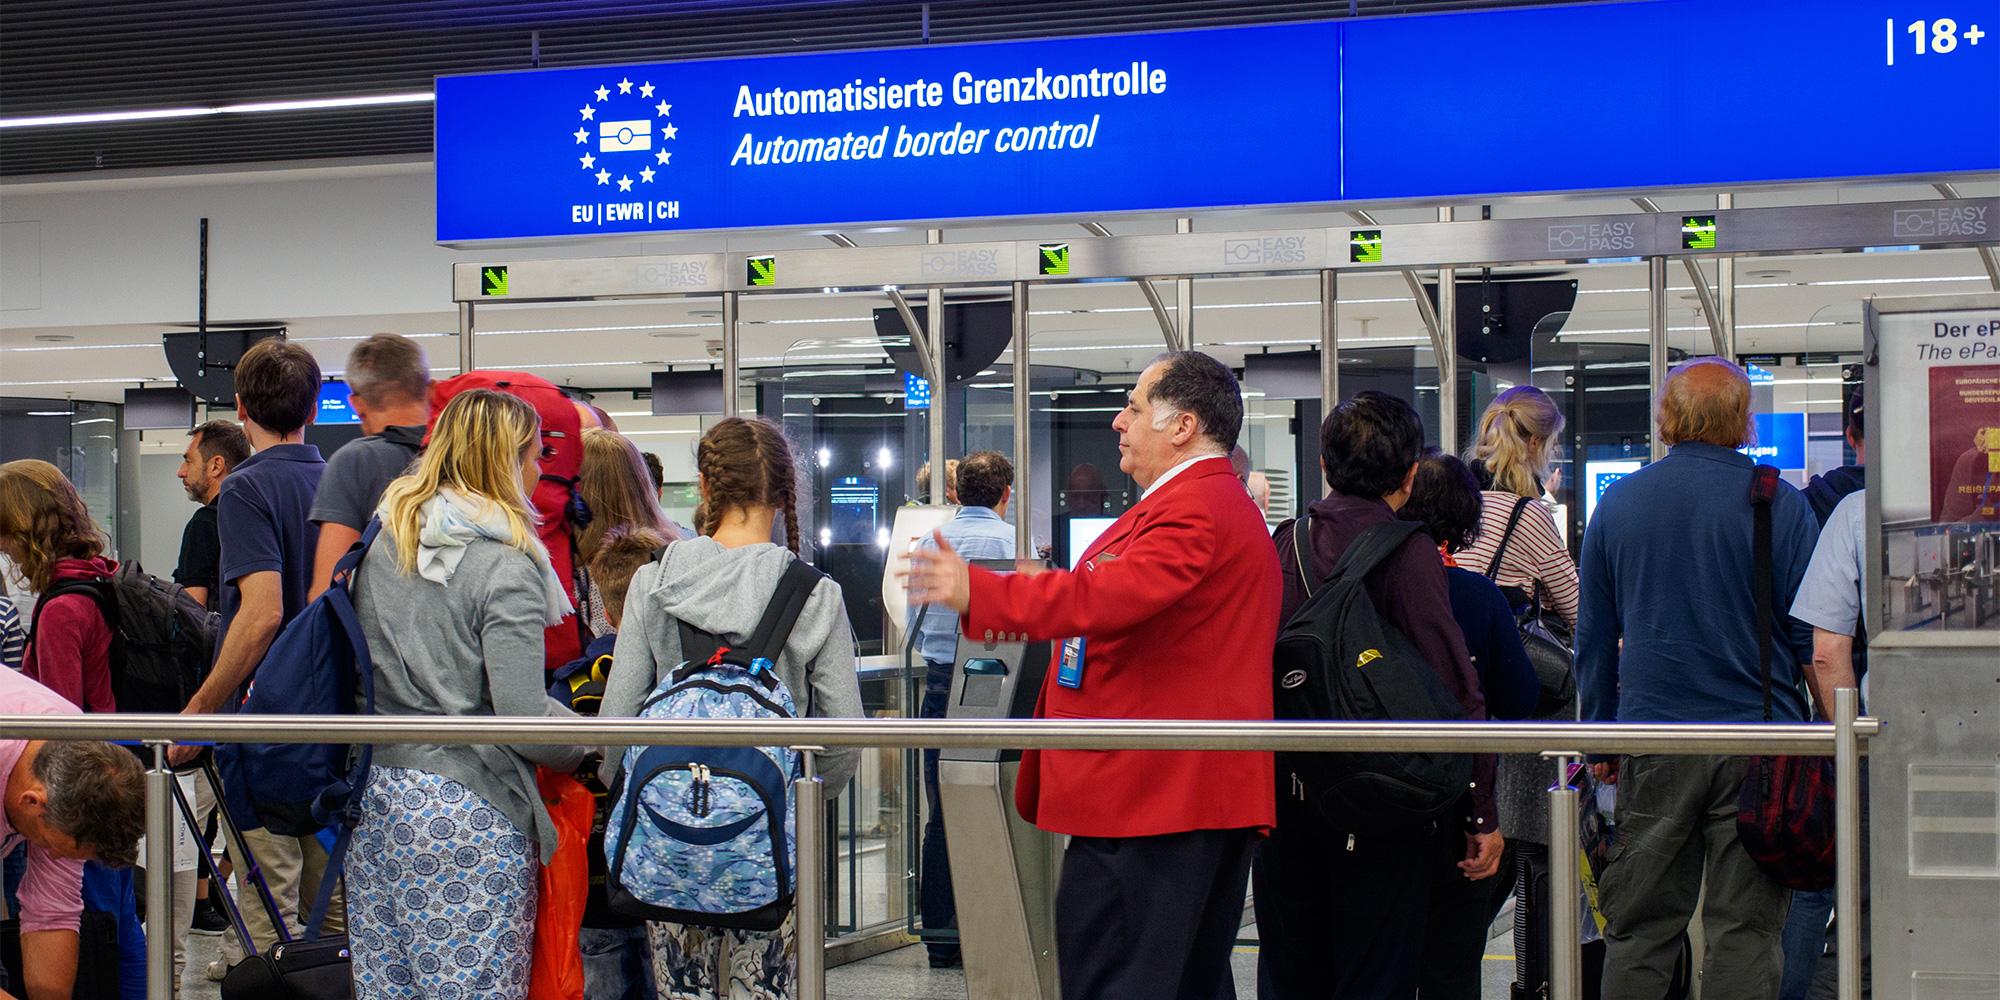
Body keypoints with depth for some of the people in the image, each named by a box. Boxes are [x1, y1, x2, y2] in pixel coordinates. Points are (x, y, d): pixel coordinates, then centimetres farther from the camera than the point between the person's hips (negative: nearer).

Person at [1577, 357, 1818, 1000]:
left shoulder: (1618, 503, 5)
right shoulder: (1779, 504, -4)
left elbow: (1593, 635, 10)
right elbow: (1811, 636, -3)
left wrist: (1600, 736, 18)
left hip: (1654, 741, 2)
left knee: (1639, 929, 8)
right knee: (1745, 928, 2)